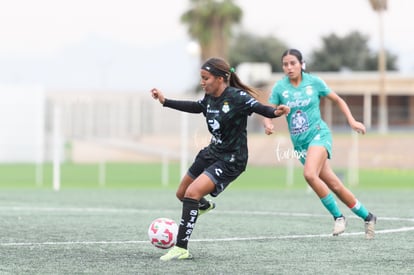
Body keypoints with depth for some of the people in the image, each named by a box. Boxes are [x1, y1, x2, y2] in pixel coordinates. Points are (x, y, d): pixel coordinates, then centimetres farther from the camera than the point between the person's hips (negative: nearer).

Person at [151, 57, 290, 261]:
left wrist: (276, 112, -55)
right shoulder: (210, 98, -1)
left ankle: (181, 248, -18)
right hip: (212, 152, 8)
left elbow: (260, 108, -33)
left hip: (230, 161, -8)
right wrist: (165, 102, 22)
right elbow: (196, 107, 19)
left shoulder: (236, 97, -23)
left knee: (192, 193, -24)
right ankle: (204, 206, 59)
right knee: (181, 194, 22)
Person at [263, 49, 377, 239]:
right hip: (299, 143, 3)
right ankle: (367, 217, 20)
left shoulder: (314, 82, -3)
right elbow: (268, 112, -3)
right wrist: (268, 125, -25)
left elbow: (338, 100, 9)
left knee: (309, 174, -29)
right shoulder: (280, 87, 0)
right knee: (333, 184, 4)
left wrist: (351, 120, -2)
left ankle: (338, 216, -15)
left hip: (318, 134, -3)